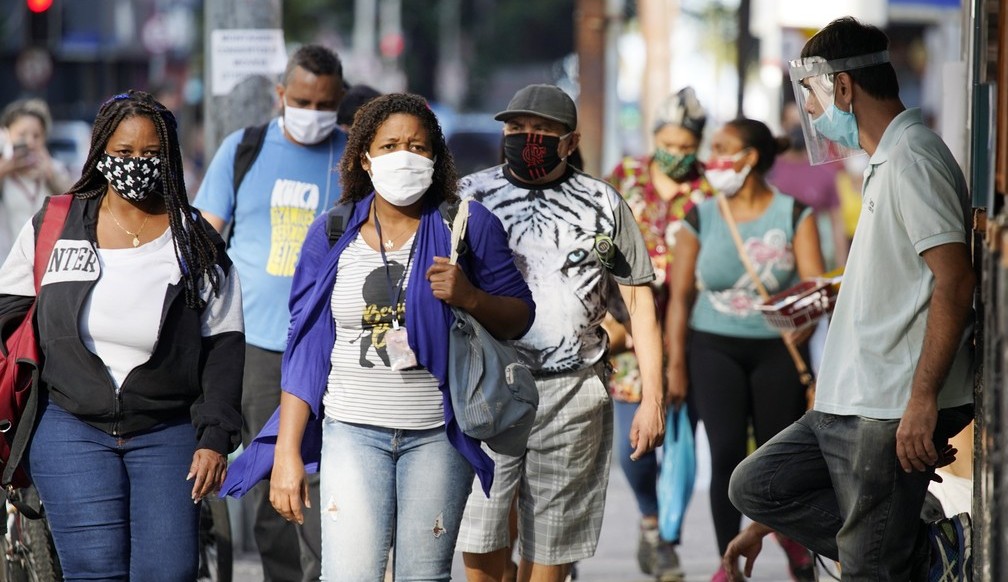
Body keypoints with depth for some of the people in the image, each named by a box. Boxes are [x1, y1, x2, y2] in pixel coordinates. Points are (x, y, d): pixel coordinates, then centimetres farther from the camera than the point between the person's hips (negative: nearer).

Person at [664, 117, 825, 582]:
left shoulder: (793, 214, 0)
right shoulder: (700, 218, 4)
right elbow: (680, 295, 4)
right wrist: (676, 363, -1)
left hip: (776, 350, -1)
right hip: (715, 348, 1)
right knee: (726, 453, -11)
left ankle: (792, 541, 30)